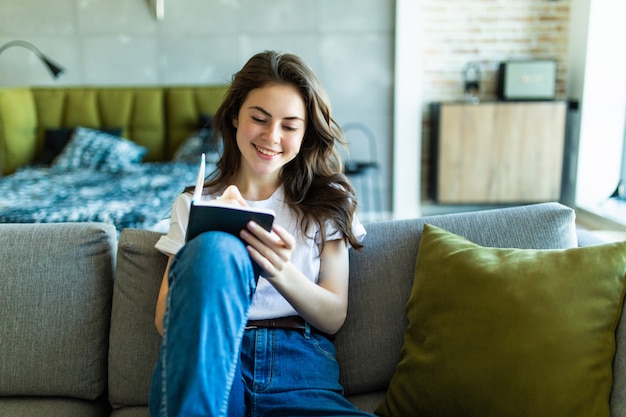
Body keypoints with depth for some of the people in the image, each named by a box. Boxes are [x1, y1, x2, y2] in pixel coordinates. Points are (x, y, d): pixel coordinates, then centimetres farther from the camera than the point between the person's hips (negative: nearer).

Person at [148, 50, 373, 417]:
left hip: (300, 371, 0)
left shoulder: (327, 201, 13)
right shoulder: (194, 204, 14)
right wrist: (212, 241, -11)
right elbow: (166, 320, 6)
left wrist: (281, 271, -14)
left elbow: (334, 317, 6)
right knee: (216, 248, -30)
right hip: (208, 366, 1)